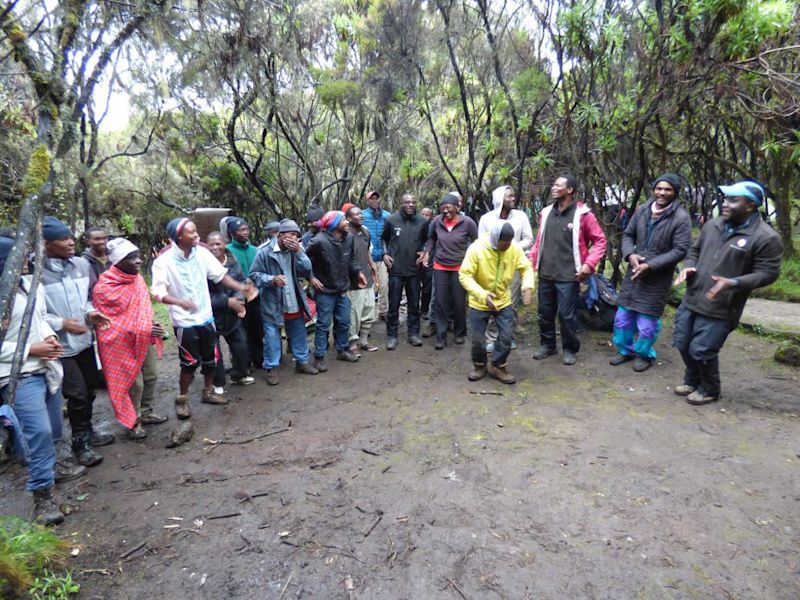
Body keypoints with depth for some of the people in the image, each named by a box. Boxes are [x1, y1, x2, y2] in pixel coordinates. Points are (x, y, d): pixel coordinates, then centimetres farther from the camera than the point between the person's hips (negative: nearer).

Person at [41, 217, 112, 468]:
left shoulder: (82, 264, 0)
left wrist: (90, 313, -6)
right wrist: (61, 323, -17)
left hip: (85, 339, 6)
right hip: (61, 345, -5)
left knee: (90, 389, 18)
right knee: (77, 394, -2)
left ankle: (87, 431, 39)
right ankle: (80, 442, 19)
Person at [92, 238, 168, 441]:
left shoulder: (137, 278, 1)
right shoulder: (104, 288, -19)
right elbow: (106, 322, -18)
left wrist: (151, 326, -2)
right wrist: (144, 330, -22)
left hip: (146, 339, 7)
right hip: (124, 343, -7)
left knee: (151, 376, 17)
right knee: (134, 384, 2)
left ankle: (147, 412, 36)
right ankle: (133, 423, 21)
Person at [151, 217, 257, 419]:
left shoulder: (202, 253, -6)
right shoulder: (164, 261, -16)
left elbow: (220, 274, -4)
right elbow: (157, 292, -19)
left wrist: (241, 288, -17)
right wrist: (179, 302, -35)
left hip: (205, 316, 5)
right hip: (184, 321, -5)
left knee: (210, 358, 15)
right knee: (190, 362, 0)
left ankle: (208, 392, 35)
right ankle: (182, 399, 22)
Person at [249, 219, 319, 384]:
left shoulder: (296, 251, 4)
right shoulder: (265, 252, -11)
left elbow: (307, 271, -7)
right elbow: (254, 275, -8)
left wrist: (299, 252, -17)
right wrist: (271, 279, -24)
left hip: (295, 303, 5)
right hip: (273, 304, -5)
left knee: (299, 335, 16)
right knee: (272, 337, 4)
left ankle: (302, 362, 33)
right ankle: (270, 368, 19)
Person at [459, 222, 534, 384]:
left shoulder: (514, 248, -13)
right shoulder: (476, 248, -24)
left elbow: (526, 268, -2)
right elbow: (464, 275, -25)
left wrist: (528, 286, -22)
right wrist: (482, 294, -37)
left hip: (503, 301, 3)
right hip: (479, 303, -2)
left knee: (506, 336, 3)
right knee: (478, 338, 6)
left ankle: (497, 366, 24)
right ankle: (480, 365, 31)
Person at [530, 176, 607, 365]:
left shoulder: (582, 214, -8)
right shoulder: (546, 212, 8)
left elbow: (600, 240, -3)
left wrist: (589, 264, -14)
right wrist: (531, 261, 8)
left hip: (568, 275, -5)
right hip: (546, 273, 5)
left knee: (567, 315, 2)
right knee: (545, 312, 14)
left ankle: (570, 349, 22)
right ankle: (547, 344, 32)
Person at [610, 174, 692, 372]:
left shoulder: (681, 218, -13)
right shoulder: (642, 211, 2)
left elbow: (680, 250, -15)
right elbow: (628, 235, 10)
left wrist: (650, 265, -21)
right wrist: (630, 254, -10)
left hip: (657, 279, -5)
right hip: (634, 273, 5)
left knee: (647, 323, 6)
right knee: (622, 317, 14)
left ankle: (644, 355, 30)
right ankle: (625, 350, 35)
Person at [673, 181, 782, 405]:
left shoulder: (765, 237, -12)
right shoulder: (713, 225, 7)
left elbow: (768, 273, -11)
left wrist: (733, 283, -25)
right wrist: (688, 266, -2)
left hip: (719, 310, -6)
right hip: (691, 301, 6)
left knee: (702, 351, -2)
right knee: (683, 345, 14)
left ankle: (709, 390, 24)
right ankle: (692, 380, 39)